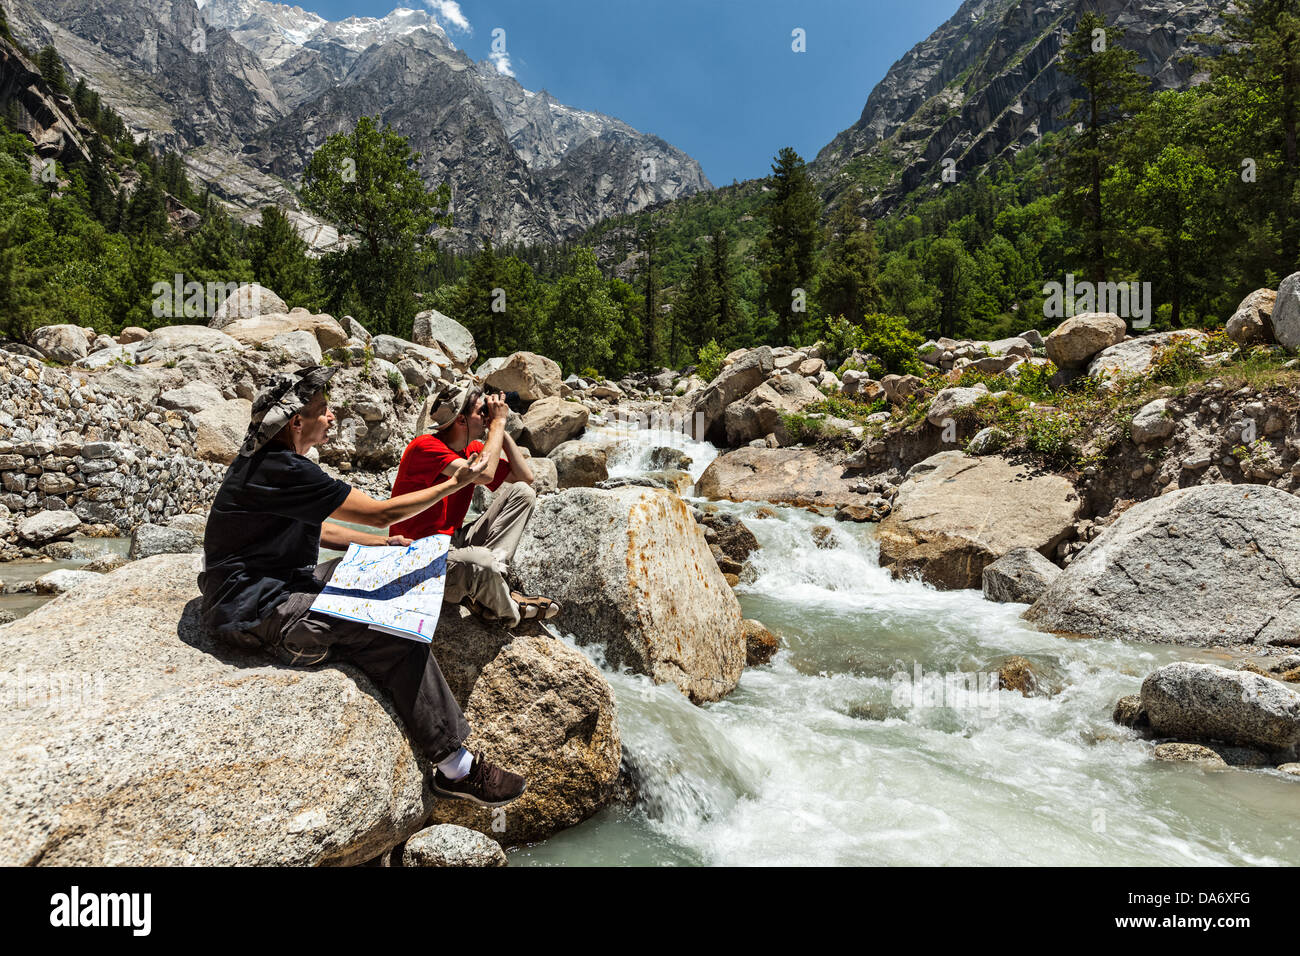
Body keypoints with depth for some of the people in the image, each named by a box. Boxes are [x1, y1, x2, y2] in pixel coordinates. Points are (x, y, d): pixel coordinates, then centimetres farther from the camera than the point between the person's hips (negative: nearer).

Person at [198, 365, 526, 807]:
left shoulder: (263, 460, 10)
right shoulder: (283, 471, -24)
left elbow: (312, 529, 22)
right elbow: (381, 512, -20)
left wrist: (382, 543, 13)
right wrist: (456, 483, -9)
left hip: (267, 586, 11)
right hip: (257, 612, -11)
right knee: (396, 636, -18)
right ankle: (456, 769, -11)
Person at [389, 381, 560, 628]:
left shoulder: (474, 449, 7)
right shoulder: (425, 446, -18)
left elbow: (525, 477, 8)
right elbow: (483, 475, -31)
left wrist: (500, 431, 0)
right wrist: (498, 423, -18)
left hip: (454, 541, 9)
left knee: (522, 493, -1)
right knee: (482, 562, -41)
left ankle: (482, 588, -18)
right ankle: (508, 610, -4)